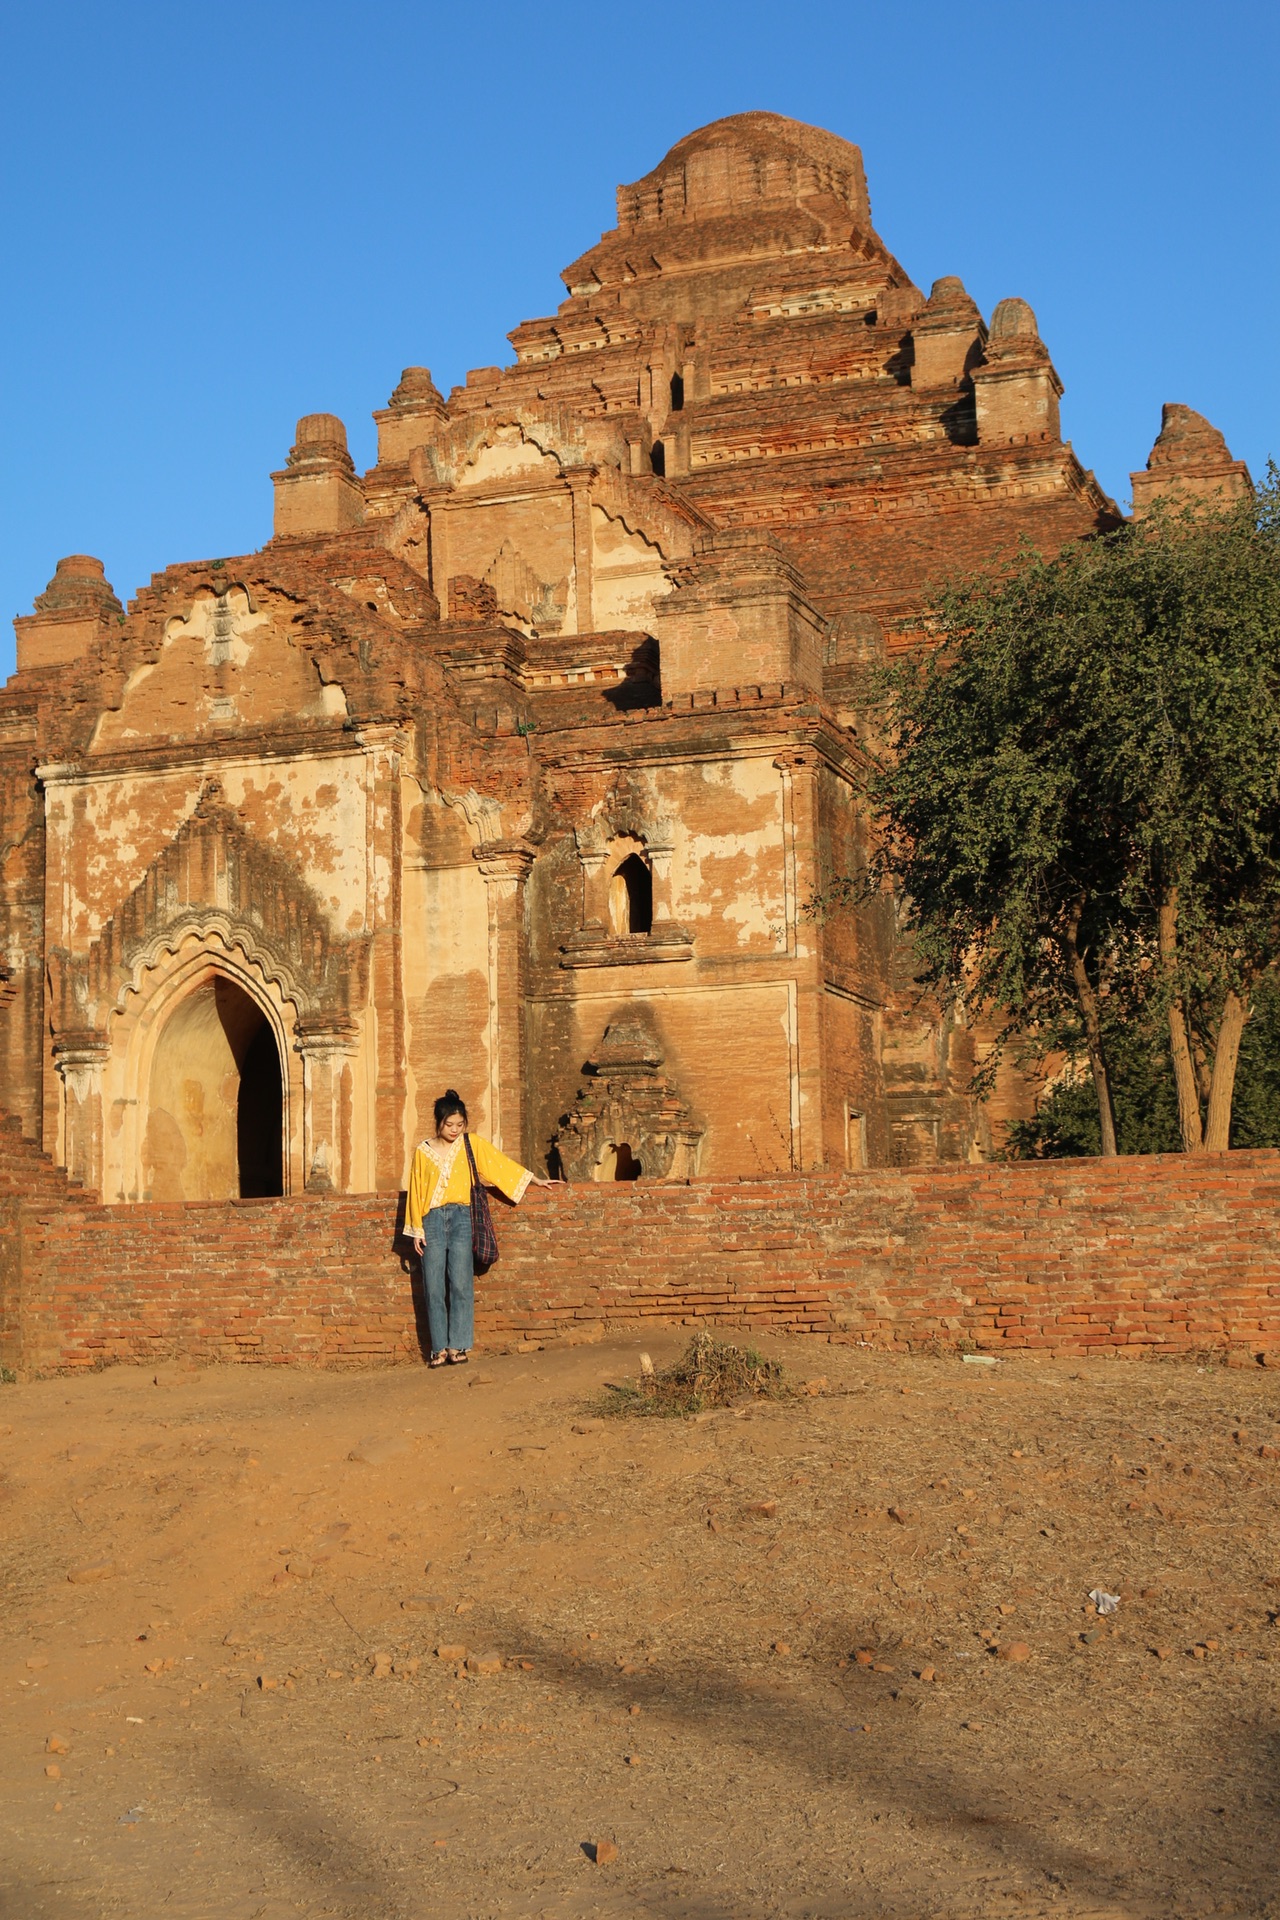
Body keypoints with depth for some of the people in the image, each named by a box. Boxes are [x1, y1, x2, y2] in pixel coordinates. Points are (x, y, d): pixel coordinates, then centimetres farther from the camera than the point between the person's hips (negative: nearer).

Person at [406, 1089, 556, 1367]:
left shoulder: (472, 1144, 7)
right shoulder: (423, 1152, 7)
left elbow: (502, 1164, 12)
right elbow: (416, 1192, 9)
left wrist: (535, 1181, 13)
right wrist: (416, 1231, 6)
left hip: (460, 1218, 0)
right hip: (432, 1220, 0)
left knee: (461, 1284, -8)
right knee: (434, 1288, -2)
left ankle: (458, 1347, -5)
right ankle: (439, 1349, 2)